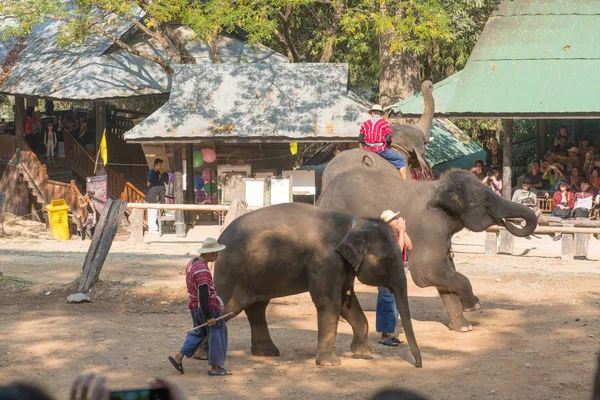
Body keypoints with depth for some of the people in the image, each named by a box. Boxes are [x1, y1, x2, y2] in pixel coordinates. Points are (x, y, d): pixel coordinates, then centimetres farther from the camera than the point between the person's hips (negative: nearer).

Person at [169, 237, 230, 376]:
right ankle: (215, 367, 12)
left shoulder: (192, 263, 7)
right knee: (216, 335, 4)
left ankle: (179, 357, 15)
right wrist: (209, 317, -24)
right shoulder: (202, 270, -24)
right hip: (208, 307, -9)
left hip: (195, 306, 9)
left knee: (198, 333, 22)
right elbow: (203, 295, -26)